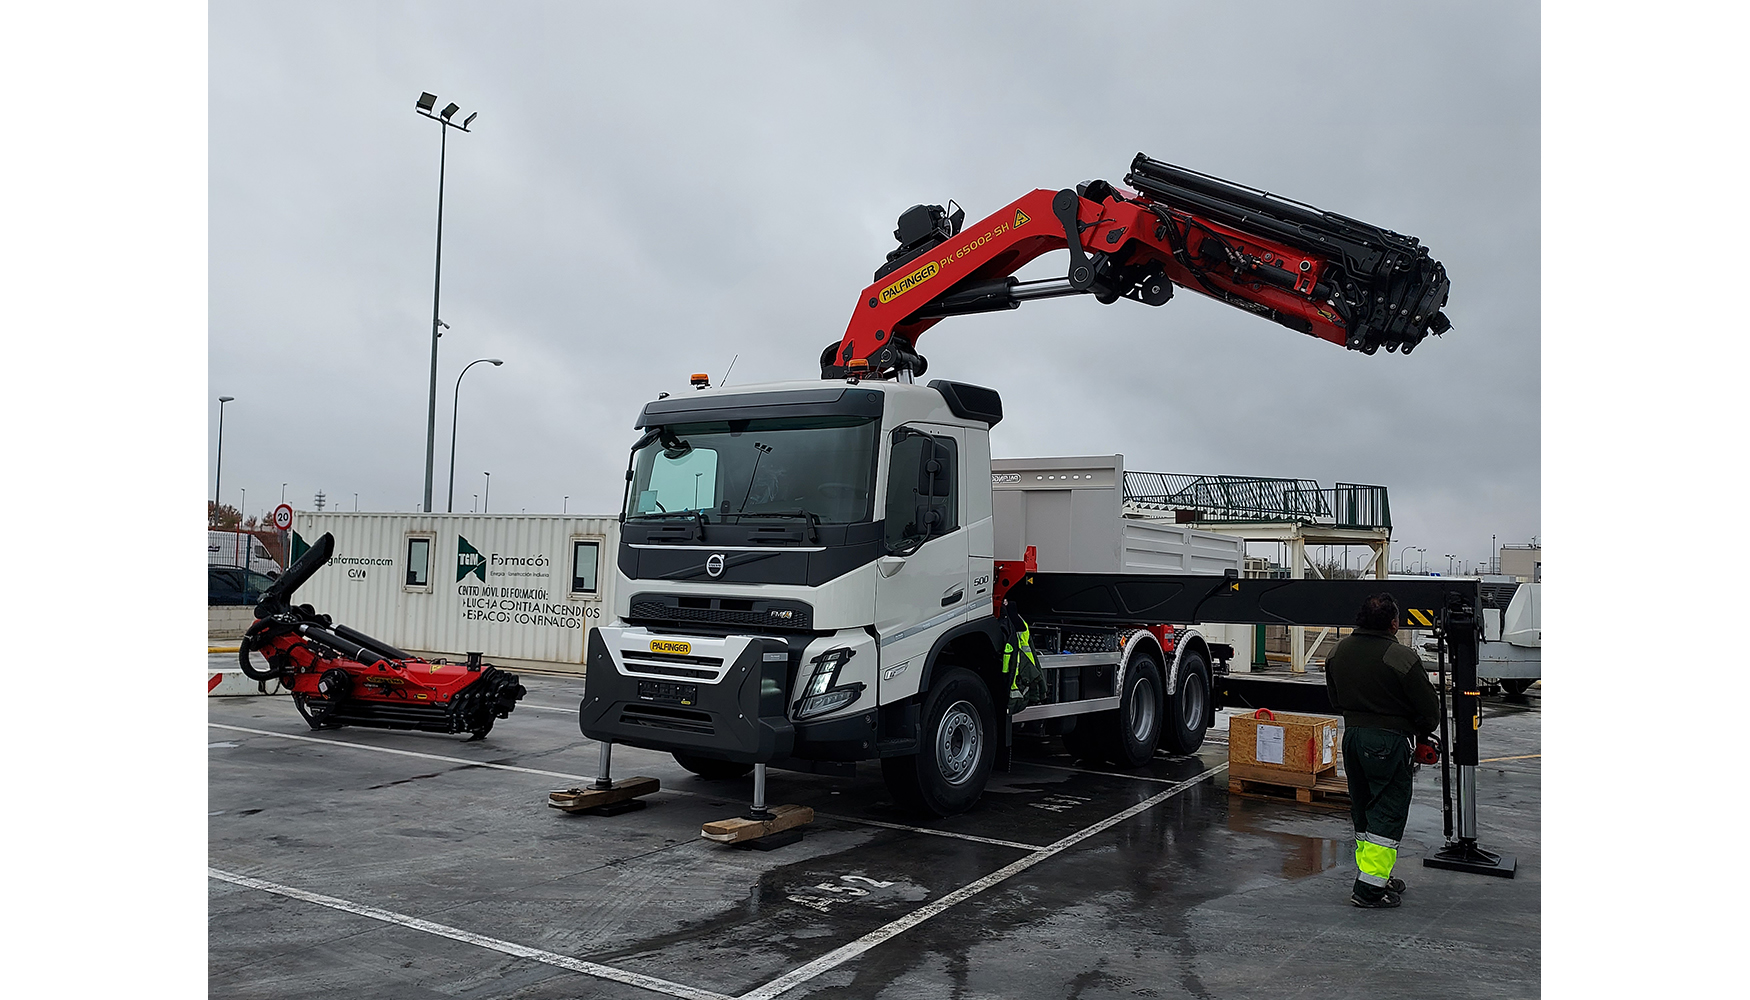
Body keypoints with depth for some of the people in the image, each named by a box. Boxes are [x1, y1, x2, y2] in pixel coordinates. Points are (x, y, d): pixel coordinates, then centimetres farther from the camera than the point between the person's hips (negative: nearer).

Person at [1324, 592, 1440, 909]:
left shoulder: (1339, 651, 4)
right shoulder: (1402, 657, -18)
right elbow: (1428, 707, -9)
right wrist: (1424, 729, 10)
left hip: (1351, 735, 7)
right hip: (1389, 740, -7)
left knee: (1364, 809, 17)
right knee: (1389, 811, -1)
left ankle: (1374, 876, 26)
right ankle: (1369, 887, -3)